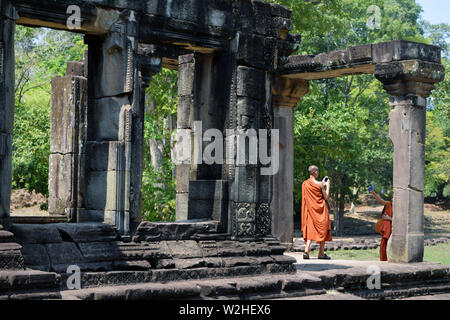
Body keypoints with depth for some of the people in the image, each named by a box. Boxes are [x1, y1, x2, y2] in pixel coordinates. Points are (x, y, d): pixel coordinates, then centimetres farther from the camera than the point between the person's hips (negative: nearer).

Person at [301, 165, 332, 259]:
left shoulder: (304, 184, 2)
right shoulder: (319, 184, -13)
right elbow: (325, 197, -5)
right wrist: (327, 185, 5)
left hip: (310, 209, 4)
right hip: (320, 210, -4)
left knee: (310, 229, 7)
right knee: (323, 230, 7)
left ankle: (306, 251, -11)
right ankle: (321, 253, 10)